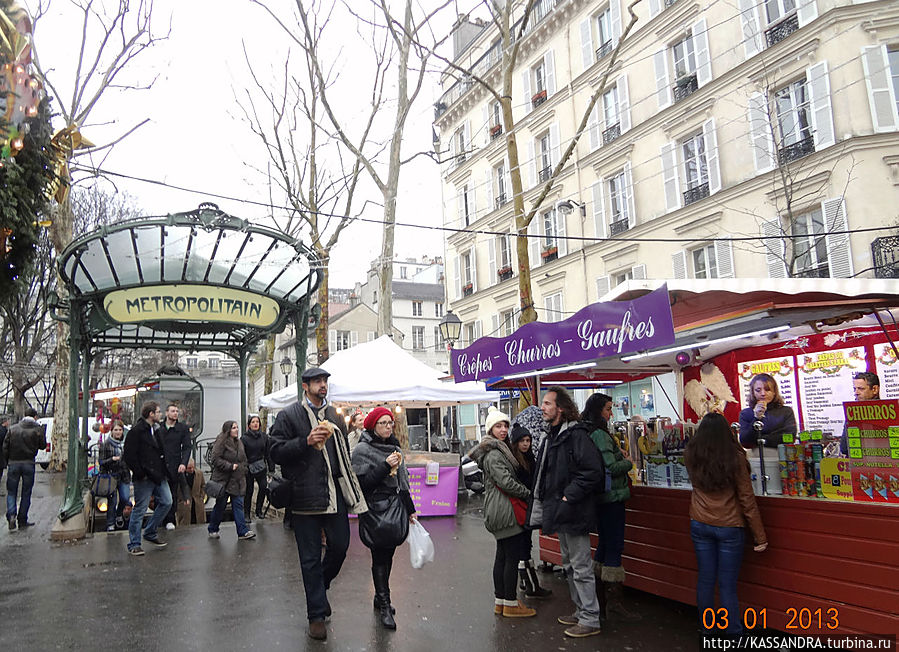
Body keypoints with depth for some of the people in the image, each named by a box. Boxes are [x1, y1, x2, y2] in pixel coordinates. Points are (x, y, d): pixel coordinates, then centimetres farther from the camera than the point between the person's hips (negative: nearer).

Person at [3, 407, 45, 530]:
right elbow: (42, 445, 4)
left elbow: (5, 447, 4)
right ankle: (22, 520, 11)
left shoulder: (13, 429, 4)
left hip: (13, 463, 1)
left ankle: (11, 515, -11)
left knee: (11, 492, 10)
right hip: (29, 464, -1)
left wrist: (7, 462, 13)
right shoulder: (37, 429, -4)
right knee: (26, 493, 8)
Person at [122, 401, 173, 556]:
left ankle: (150, 533, 25)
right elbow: (128, 455, -16)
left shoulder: (157, 429, 15)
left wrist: (163, 471, 13)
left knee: (166, 502, 9)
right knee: (140, 509, 0)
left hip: (159, 476, 8)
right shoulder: (136, 431, -13)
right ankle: (134, 544, 11)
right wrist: (140, 473, -16)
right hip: (144, 479, -8)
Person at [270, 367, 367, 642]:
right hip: (305, 496, -5)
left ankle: (320, 588, 37)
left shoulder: (335, 416, 15)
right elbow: (277, 453, -6)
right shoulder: (289, 415, -1)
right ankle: (317, 614, 18)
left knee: (340, 545, 8)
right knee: (310, 557, 4)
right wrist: (307, 441, -19)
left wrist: (349, 488, 16)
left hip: (335, 494, 5)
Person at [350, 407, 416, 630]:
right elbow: (363, 482, -14)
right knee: (380, 556, -4)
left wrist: (410, 509, 20)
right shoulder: (362, 450, -6)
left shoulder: (394, 448, 14)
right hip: (376, 509, -6)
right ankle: (384, 606, 2)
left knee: (388, 554, 11)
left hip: (396, 507, 6)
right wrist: (385, 467, -22)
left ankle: (381, 596, 25)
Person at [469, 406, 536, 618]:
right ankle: (510, 604, 3)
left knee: (502, 556, 14)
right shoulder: (493, 454, -16)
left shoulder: (499, 450, 17)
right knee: (512, 556, -5)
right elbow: (506, 482, -21)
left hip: (499, 511, 10)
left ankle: (500, 601, 21)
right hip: (504, 510, -10)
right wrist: (529, 493, -10)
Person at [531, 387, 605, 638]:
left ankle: (590, 620, 13)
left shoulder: (576, 435, -18)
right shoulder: (551, 436, 12)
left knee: (581, 568, 1)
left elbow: (592, 471, -25)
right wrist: (547, 508, 16)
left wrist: (569, 497, -22)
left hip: (573, 513, -10)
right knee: (569, 566, 20)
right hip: (559, 513, 10)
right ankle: (581, 611, 34)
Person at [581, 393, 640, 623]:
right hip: (611, 496, -10)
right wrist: (628, 463, -4)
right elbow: (611, 468, -22)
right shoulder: (600, 434, -18)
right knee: (615, 546, -4)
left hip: (600, 498, 10)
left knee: (604, 544, 16)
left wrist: (619, 456, 10)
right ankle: (613, 602, 1)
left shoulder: (587, 433, 12)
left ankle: (599, 596, 24)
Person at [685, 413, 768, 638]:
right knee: (727, 584, 4)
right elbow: (747, 499, -11)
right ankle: (734, 634, 15)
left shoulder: (691, 456, -5)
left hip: (699, 525, 3)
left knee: (705, 579, 13)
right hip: (729, 527, -3)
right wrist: (760, 536, -4)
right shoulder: (734, 457, -15)